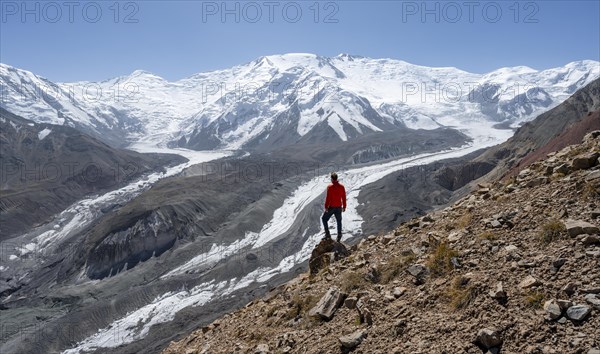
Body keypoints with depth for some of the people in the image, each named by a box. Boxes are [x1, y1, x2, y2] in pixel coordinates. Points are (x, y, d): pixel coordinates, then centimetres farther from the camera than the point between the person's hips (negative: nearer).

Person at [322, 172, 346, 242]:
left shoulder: (330, 187, -17)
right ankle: (339, 237, 24)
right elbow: (344, 197, 2)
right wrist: (344, 206, 12)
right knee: (339, 221, 18)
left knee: (324, 219, 14)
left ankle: (327, 235, 9)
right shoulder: (342, 186, -4)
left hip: (331, 207, -4)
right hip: (339, 207, 4)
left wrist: (326, 207, -10)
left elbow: (328, 198, -17)